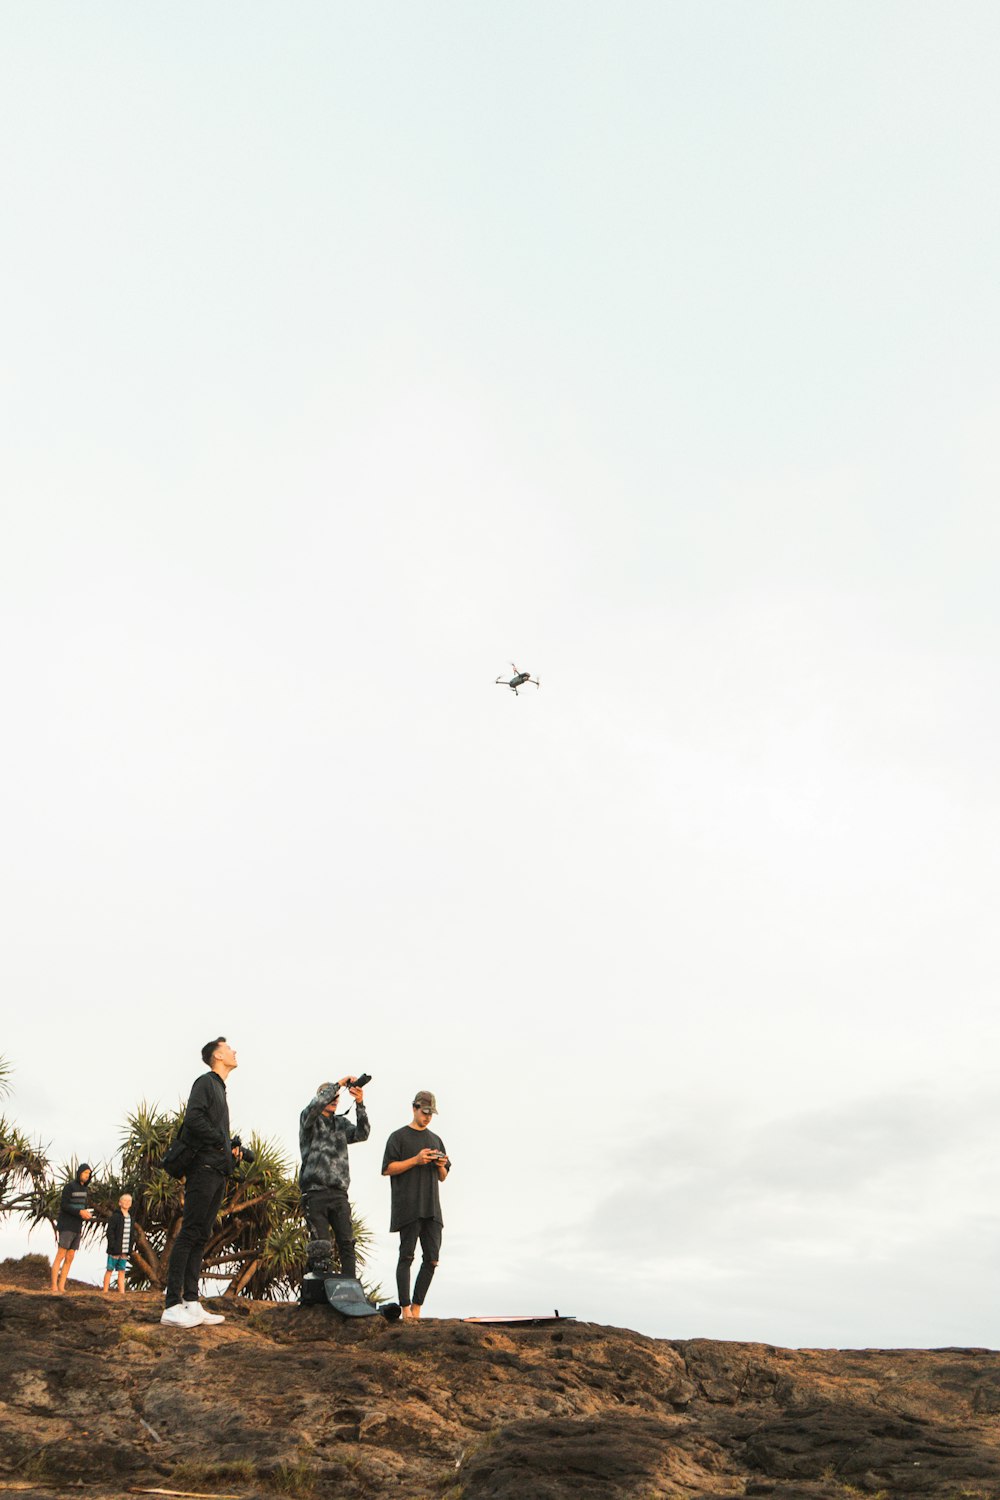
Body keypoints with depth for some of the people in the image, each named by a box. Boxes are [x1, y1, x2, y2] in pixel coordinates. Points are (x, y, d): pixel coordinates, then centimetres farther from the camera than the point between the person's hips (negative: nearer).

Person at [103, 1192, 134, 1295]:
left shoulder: (130, 1217, 11)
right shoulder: (115, 1216, -8)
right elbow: (110, 1231, -12)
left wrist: (130, 1248, 9)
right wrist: (113, 1245, -17)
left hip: (125, 1250, 6)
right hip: (115, 1250, -6)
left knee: (122, 1271, 8)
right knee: (110, 1270, 2)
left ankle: (122, 1292, 9)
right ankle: (105, 1292, 10)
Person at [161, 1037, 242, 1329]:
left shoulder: (220, 1089, 24)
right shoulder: (205, 1082, -2)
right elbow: (193, 1118, -17)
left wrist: (231, 1150, 5)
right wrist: (224, 1142, -10)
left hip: (217, 1171, 9)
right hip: (203, 1167, -9)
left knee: (201, 1237, 5)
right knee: (190, 1233, -11)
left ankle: (191, 1303, 5)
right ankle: (172, 1306, -12)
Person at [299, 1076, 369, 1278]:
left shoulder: (342, 1123, 19)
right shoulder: (308, 1120, 6)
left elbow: (362, 1134, 1)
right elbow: (315, 1105, -17)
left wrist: (360, 1104, -12)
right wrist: (339, 1083, -16)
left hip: (339, 1194, 4)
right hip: (315, 1193, -4)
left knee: (347, 1243, -5)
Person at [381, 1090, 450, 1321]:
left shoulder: (435, 1140, 20)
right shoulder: (399, 1137, 4)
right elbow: (387, 1169, -5)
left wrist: (441, 1166, 0)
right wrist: (416, 1160, -13)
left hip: (432, 1208, 5)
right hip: (407, 1207, -5)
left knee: (432, 1259, 1)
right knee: (406, 1257, -5)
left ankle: (417, 1308, 10)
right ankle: (406, 1309, 0)